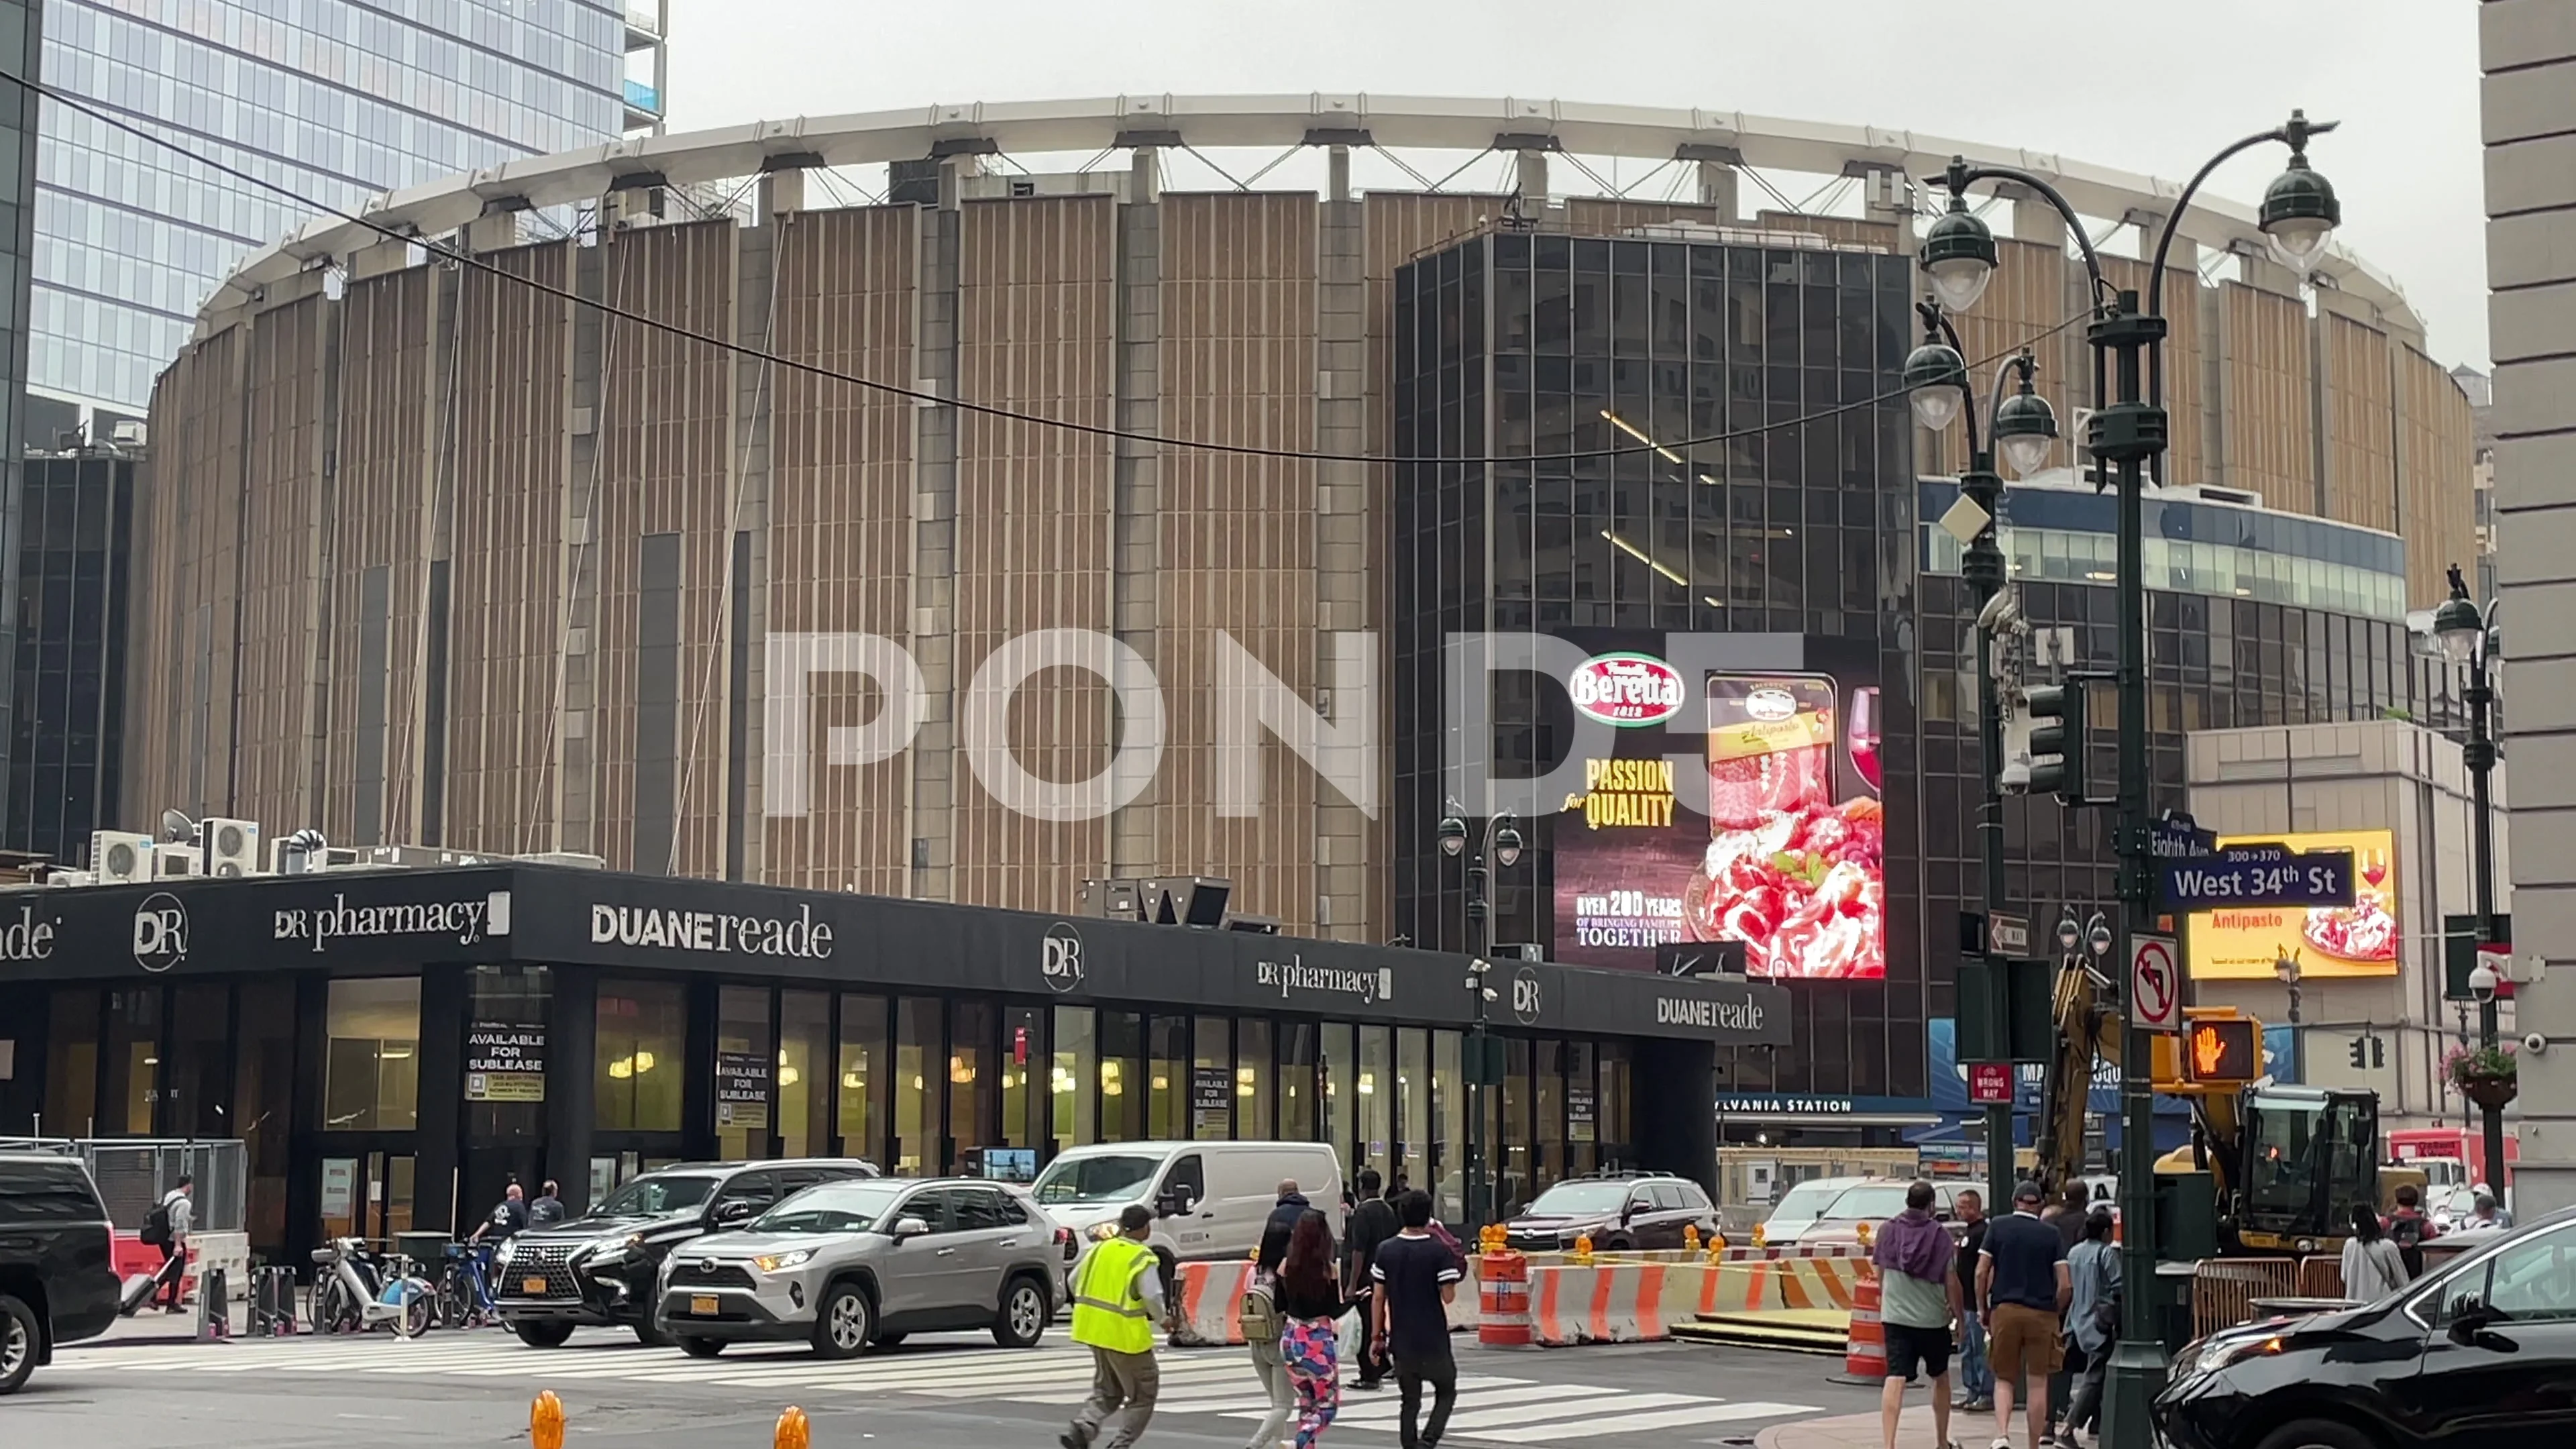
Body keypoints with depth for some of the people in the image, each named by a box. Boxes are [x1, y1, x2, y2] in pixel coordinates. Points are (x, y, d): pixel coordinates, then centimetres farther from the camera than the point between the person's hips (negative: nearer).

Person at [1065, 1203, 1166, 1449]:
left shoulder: (1103, 1249, 6)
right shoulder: (1143, 1259, -13)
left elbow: (1075, 1280, 12)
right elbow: (1152, 1297, -19)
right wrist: (1160, 1318, 1)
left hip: (1095, 1328, 7)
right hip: (1126, 1335, -7)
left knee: (1107, 1390, 21)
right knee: (1143, 1394, 9)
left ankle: (1082, 1429, 0)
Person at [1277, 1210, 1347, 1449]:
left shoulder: (1286, 1267, -2)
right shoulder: (1328, 1269, -13)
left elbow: (1279, 1306, 3)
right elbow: (1335, 1312, -10)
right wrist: (1354, 1298, 6)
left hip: (1291, 1340, 4)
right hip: (1319, 1342, -4)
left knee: (1307, 1403, 20)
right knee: (1327, 1406, 7)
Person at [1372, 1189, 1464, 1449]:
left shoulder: (1386, 1250, 0)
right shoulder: (1440, 1251, -11)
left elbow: (1379, 1298, 2)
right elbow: (1448, 1297, -11)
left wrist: (1378, 1336, 9)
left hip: (1401, 1340, 3)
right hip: (1434, 1340, -3)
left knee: (1410, 1402, 15)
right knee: (1446, 1393, 14)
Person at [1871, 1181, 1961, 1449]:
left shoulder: (1888, 1230, 0)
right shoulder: (1939, 1235, -8)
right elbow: (1951, 1281, -8)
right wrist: (1958, 1318, 4)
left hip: (1895, 1315, 1)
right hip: (1933, 1318, -1)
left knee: (1895, 1379, -7)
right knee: (1940, 1379, 20)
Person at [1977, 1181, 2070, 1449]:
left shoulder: (1998, 1227, 5)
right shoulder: (2051, 1234, 5)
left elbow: (1981, 1273, -2)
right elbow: (2065, 1285, -2)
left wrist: (1983, 1309, 8)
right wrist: (2054, 1312, 12)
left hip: (2005, 1310, 0)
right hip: (2041, 1314, 0)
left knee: (2004, 1379, 9)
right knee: (2037, 1383, 7)